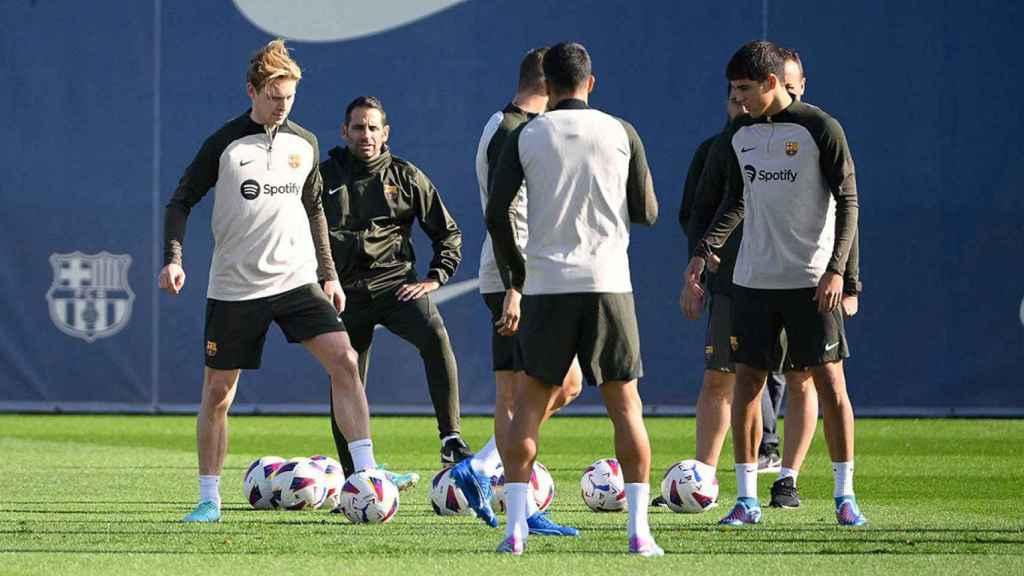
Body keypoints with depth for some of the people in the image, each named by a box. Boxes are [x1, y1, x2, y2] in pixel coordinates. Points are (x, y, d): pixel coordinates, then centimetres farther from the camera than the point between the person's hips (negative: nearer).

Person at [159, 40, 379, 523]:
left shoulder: (304, 144, 7)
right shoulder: (223, 144, -5)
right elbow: (181, 201, 0)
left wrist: (328, 274, 17)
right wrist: (172, 257, -14)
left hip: (297, 280, 2)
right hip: (234, 288, -2)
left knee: (343, 360, -16)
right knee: (216, 392, 1)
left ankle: (366, 472, -16)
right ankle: (209, 499, 13)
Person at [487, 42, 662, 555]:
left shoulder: (525, 137, 1)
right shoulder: (621, 134, 2)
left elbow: (497, 212, -3)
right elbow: (646, 213, 5)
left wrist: (515, 271, 12)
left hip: (546, 285, 0)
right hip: (608, 282, 0)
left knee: (529, 406, 9)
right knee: (625, 404, 6)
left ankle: (515, 526, -1)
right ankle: (639, 529, 0)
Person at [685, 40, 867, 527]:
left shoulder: (820, 130, -7)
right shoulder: (738, 135, 8)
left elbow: (848, 202, -6)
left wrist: (836, 269, -16)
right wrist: (703, 250, 4)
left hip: (811, 281, -5)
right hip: (753, 280, 5)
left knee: (829, 381, -4)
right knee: (746, 382, 1)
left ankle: (845, 496, 5)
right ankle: (747, 500, 6)